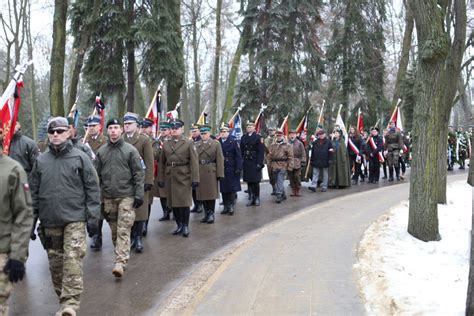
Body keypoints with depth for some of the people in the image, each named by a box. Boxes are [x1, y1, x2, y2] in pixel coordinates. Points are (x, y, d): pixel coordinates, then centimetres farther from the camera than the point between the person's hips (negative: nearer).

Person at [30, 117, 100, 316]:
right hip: (49, 221, 4)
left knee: (73, 260, -12)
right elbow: (34, 192, 12)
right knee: (55, 262, 11)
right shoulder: (41, 161, 7)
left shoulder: (80, 158, -1)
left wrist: (92, 217, -5)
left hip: (75, 219, -3)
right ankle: (63, 299, 26)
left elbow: (92, 189, 0)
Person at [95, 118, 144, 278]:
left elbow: (138, 174, -3)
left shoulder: (130, 150, -2)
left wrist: (139, 194, -9)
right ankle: (121, 255, 29)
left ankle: (120, 262, -11)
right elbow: (97, 175, 11)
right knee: (114, 230, 12)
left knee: (123, 230, -8)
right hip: (108, 197, 4)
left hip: (126, 196, -3)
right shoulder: (101, 151, 7)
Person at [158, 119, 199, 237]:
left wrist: (195, 179, -12)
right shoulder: (166, 144, 11)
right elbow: (162, 163, 11)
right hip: (170, 177, 4)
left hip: (184, 177, -3)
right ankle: (179, 225, 19)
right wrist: (160, 178, 5)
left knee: (184, 202, -2)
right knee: (173, 202, 6)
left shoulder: (189, 143, 0)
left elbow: (194, 162, -6)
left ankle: (185, 226, 11)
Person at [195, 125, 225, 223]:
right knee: (202, 194, 7)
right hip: (199, 173, 3)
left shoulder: (216, 144, 1)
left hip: (211, 172, -3)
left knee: (211, 193, 0)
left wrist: (220, 174, -9)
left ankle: (211, 214, 10)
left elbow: (219, 160, -3)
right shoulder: (196, 145, 9)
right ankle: (206, 214, 18)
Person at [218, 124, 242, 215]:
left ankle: (231, 206, 7)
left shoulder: (233, 142, -2)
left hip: (231, 169, -3)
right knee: (223, 189, 7)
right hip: (221, 169, 3)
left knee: (232, 189, 0)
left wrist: (238, 168, -11)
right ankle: (226, 206, 15)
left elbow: (238, 156, -4)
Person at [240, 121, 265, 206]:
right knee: (249, 181, 6)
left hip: (255, 163, -4)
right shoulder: (243, 137, 10)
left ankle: (257, 198, 11)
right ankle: (251, 198, 15)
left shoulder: (258, 137, -4)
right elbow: (241, 150, 10)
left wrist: (259, 163, -14)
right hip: (246, 163, 4)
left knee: (256, 181, -1)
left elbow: (261, 151, -8)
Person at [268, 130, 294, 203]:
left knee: (280, 181, -13)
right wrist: (271, 164, 11)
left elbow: (290, 157, -5)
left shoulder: (287, 145, -1)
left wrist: (290, 166, -10)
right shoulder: (272, 145, 12)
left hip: (283, 166, -5)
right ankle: (283, 195, 24)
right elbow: (270, 156, 16)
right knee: (277, 182, 11)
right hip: (274, 166, 5)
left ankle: (279, 196, -13)